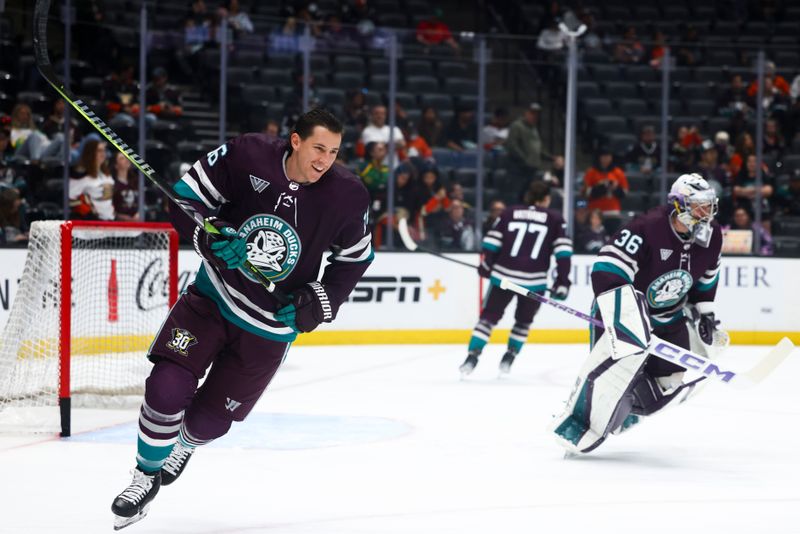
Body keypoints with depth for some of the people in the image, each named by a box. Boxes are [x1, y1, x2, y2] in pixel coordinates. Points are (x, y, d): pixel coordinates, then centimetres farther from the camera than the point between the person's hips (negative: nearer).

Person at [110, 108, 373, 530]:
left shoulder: (347, 196, -14)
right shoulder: (248, 156, -18)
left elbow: (354, 258, 2)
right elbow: (186, 196, -9)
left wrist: (318, 303, -10)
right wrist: (211, 236, -27)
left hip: (269, 327, 0)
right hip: (215, 295, 0)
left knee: (208, 419, 5)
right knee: (166, 388, -15)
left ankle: (184, 445, 44)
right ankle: (147, 475, 12)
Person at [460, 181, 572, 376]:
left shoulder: (509, 213, 11)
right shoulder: (555, 219, 8)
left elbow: (492, 241, 6)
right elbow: (563, 250, 0)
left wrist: (486, 264, 18)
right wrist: (562, 282, -1)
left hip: (503, 275, 1)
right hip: (534, 280, 0)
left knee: (488, 316, 9)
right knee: (523, 321, 22)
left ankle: (472, 357, -4)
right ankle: (508, 359, 18)